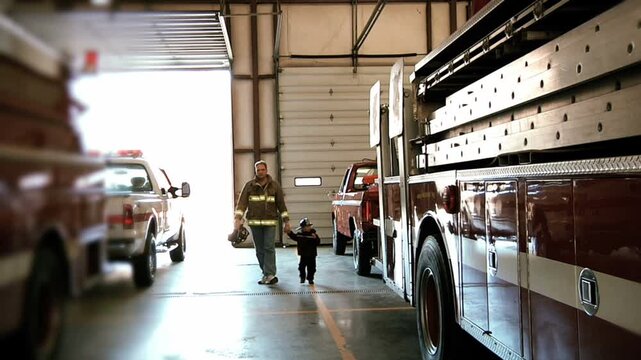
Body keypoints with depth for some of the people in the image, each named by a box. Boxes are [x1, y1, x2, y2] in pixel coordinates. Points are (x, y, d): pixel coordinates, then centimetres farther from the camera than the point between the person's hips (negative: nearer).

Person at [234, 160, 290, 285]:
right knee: (259, 250, 7)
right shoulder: (249, 185, 4)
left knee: (269, 248, -10)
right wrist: (237, 218, -14)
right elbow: (242, 202, -2)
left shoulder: (275, 185, 3)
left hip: (270, 222, -2)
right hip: (254, 222, 2)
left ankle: (269, 275, -11)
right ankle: (267, 273, 18)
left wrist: (286, 220, 2)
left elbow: (281, 203, 5)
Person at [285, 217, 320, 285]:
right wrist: (289, 232, 4)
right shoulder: (300, 234, -1)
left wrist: (315, 238, -27)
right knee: (302, 267, 4)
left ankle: (310, 279, 18)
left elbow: (318, 243, -9)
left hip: (312, 255, -1)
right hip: (303, 255, 1)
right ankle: (302, 277, 23)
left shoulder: (313, 234, -4)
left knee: (311, 268, 4)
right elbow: (294, 237, 14)